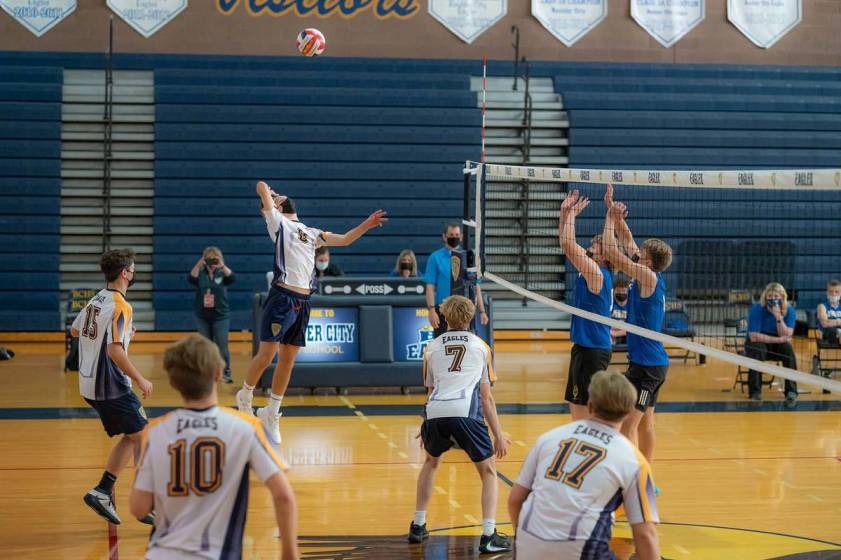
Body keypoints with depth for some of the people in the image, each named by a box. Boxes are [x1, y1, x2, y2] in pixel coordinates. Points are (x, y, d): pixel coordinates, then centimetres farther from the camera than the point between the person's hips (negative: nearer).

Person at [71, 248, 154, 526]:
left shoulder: (96, 299, 10)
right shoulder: (120, 306, -17)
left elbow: (75, 330, 24)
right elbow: (114, 350, -27)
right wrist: (140, 379, -21)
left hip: (89, 384, 9)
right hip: (111, 386, -9)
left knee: (130, 436, 16)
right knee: (143, 437, -1)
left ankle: (103, 491, 11)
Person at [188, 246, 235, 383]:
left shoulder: (222, 274, 0)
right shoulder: (201, 274, 2)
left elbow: (232, 278, -19)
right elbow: (191, 279, -16)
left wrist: (222, 266, -34)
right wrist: (198, 265, -31)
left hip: (220, 316, -2)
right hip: (202, 317, 2)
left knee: (222, 346, -5)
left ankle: (226, 373, 1)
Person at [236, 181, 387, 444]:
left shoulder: (312, 233, 23)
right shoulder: (278, 223, 6)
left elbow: (344, 239, 23)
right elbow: (262, 187, 1)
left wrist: (367, 225, 12)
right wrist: (270, 196, 21)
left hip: (303, 302, 5)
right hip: (282, 296, -5)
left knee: (287, 360, 8)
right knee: (267, 354, -4)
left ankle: (271, 414, 18)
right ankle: (245, 396, 20)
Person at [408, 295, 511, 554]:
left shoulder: (432, 348, 25)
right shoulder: (480, 346, 21)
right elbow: (486, 397, 17)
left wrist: (426, 429, 42)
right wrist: (499, 435, 19)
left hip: (435, 414, 3)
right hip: (466, 413, -3)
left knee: (431, 461, 30)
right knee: (488, 471, 12)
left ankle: (418, 526, 32)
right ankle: (489, 536, -1)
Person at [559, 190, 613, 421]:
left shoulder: (597, 273, -16)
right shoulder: (591, 270, 10)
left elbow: (568, 244, -23)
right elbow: (567, 243, 17)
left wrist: (571, 214, -11)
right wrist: (565, 212, 7)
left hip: (592, 349, -10)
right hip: (585, 347, 10)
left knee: (586, 410, -6)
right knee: (577, 406, 18)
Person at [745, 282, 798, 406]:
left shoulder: (790, 311, -10)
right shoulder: (756, 309, -18)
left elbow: (786, 336, -20)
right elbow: (754, 336, -24)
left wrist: (778, 317, -32)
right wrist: (779, 339, -26)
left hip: (778, 347, 2)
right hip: (756, 345, -2)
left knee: (788, 348, -29)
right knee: (758, 347, -35)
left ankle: (791, 392, -24)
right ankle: (755, 391, -25)